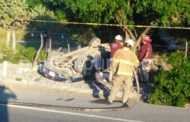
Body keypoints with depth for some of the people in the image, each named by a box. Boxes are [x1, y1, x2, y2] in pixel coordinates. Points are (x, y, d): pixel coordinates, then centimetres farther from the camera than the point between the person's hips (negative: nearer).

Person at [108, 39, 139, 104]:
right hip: (129, 74, 1)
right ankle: (124, 100, 16)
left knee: (115, 86, 9)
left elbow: (114, 62, -6)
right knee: (127, 87, 16)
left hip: (120, 73, -1)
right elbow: (136, 64, 3)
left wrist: (113, 71, 2)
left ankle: (110, 99, 13)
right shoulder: (132, 53, 4)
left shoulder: (118, 51, -2)